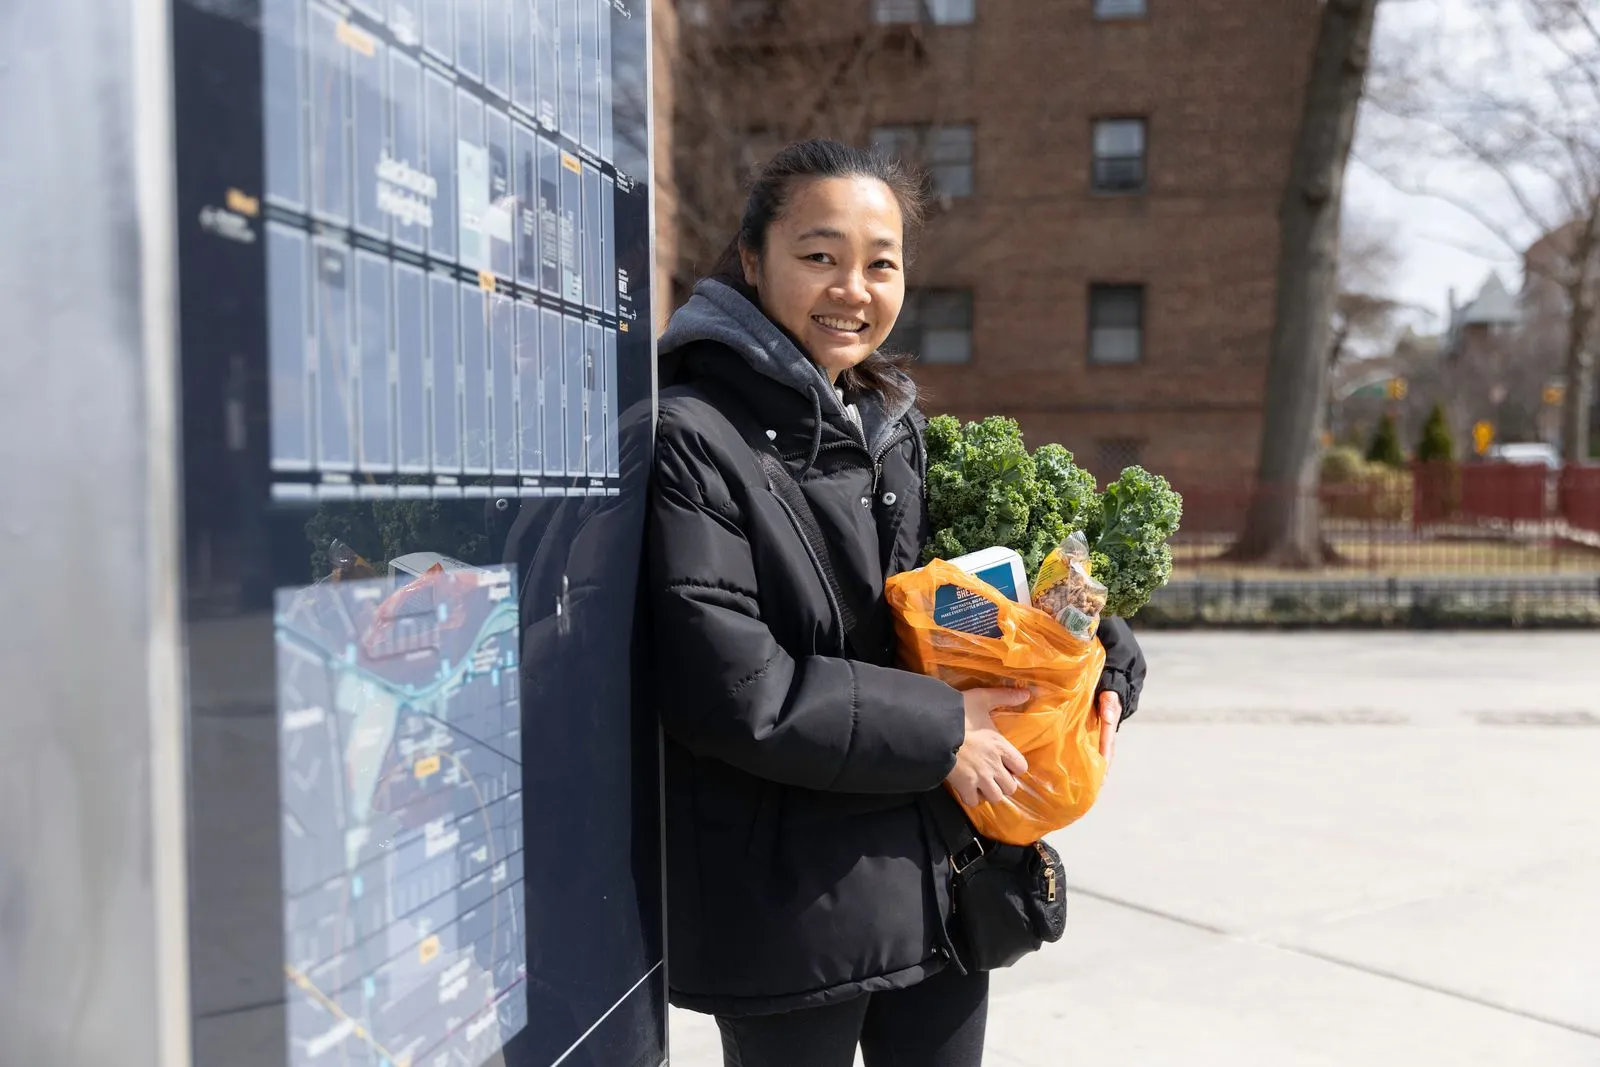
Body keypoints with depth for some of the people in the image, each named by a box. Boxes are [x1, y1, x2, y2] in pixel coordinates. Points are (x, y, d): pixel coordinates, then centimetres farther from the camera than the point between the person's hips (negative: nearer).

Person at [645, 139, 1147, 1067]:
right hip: (791, 910, -6)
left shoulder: (900, 430, 8)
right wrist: (939, 732, -15)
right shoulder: (697, 438, -14)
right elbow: (731, 687, -21)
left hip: (938, 880, 7)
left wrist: (1101, 664, -1)